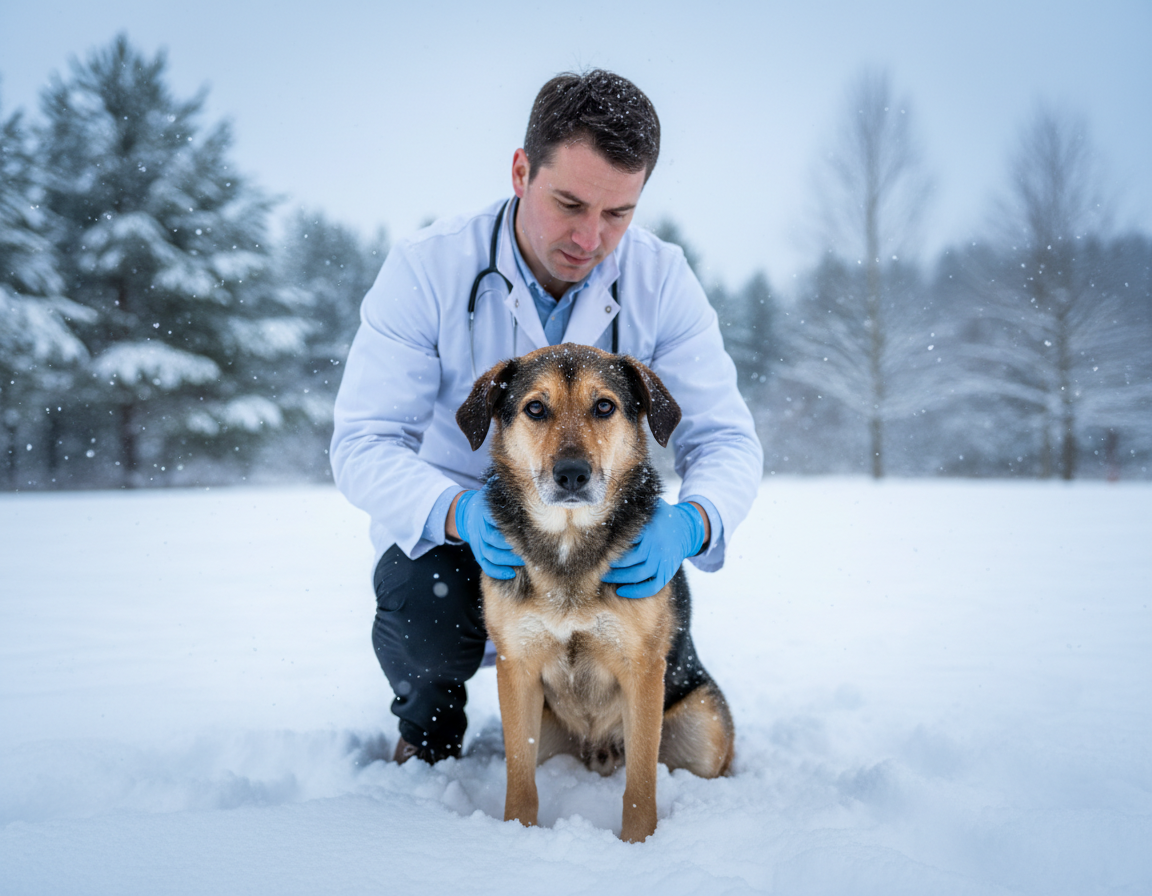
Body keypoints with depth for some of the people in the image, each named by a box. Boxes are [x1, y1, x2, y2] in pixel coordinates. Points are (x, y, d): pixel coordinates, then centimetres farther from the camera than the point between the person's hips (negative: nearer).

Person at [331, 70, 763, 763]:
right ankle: (428, 707, 8)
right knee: (427, 621, -32)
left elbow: (726, 439, -15)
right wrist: (460, 513, -42)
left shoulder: (663, 282, -13)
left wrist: (688, 525, -40)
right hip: (444, 529, -2)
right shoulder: (426, 270, -20)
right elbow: (364, 445, -21)